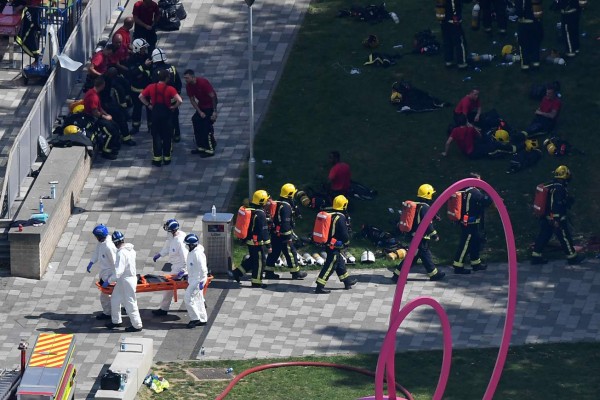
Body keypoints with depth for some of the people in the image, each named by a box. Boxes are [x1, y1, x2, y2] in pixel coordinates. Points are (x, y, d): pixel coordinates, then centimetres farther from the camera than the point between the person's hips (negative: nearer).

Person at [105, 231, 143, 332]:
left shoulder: (121, 253, -27)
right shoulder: (130, 250, 3)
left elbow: (118, 271, -29)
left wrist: (109, 281, -20)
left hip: (127, 281, -10)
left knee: (130, 304, 3)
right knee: (115, 299, 21)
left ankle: (137, 326, 13)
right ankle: (116, 321, 34)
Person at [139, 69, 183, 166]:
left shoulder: (151, 87, -4)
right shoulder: (170, 89, -14)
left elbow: (141, 97, -1)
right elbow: (179, 101, -23)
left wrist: (148, 105, 5)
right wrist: (174, 107, -6)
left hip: (155, 112, 2)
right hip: (166, 113, -2)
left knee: (156, 136, 10)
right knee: (167, 136, 12)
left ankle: (157, 159, 8)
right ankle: (167, 158, 17)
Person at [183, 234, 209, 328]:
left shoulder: (198, 254, -24)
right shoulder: (192, 252, 7)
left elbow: (203, 269, -24)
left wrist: (202, 282, -23)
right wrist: (187, 275, 26)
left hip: (197, 280, -10)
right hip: (193, 280, 10)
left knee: (188, 299, -9)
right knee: (198, 299, 16)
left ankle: (195, 318, -1)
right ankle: (202, 319, 23)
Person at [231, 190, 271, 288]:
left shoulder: (248, 209, 4)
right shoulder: (260, 214, -22)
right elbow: (264, 230, -20)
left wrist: (244, 238, 25)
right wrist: (268, 243, -15)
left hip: (248, 239, 8)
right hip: (257, 242, -8)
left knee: (252, 259, 22)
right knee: (258, 261, 4)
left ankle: (238, 272, 20)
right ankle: (256, 282, 11)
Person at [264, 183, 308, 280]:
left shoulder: (277, 204, 8)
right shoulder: (286, 206, -20)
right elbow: (286, 222, -23)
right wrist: (288, 237, -21)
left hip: (274, 233, 9)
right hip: (283, 234, -9)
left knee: (274, 253, 13)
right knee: (291, 253, 2)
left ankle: (269, 272, 15)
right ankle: (296, 273, 9)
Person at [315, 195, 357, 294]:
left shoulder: (328, 214, 5)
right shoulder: (340, 218, -20)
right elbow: (344, 234, -16)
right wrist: (347, 242, 3)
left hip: (327, 244, 9)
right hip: (334, 247, -9)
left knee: (340, 263, 21)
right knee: (330, 266, -5)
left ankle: (347, 281, 35)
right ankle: (320, 287, -6)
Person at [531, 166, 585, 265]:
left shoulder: (550, 186, 7)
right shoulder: (560, 189, -22)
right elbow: (556, 205, -26)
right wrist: (556, 220, -27)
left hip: (546, 218, 9)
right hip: (557, 219, -9)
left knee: (543, 236, 12)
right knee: (565, 237, 4)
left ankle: (536, 256, 12)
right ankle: (572, 257, 15)